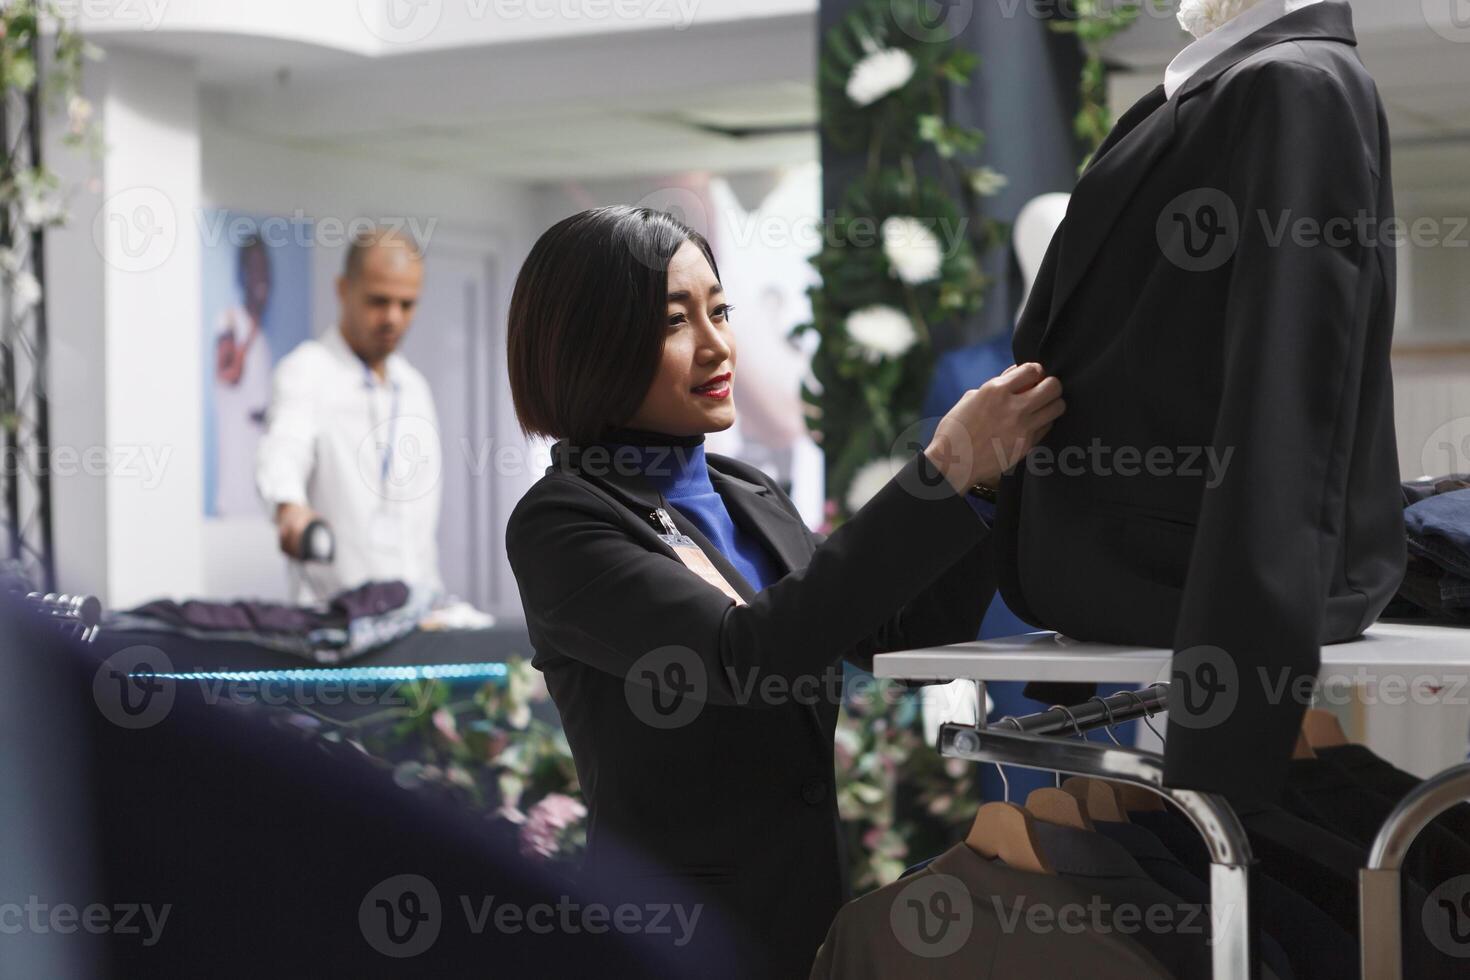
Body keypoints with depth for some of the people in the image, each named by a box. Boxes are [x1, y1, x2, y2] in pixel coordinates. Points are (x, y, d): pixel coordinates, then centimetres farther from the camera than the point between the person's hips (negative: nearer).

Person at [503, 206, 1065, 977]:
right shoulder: (558, 524, -13)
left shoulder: (747, 499, 9)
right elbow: (741, 654, -26)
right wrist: (944, 470, -26)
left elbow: (907, 638, 4)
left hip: (815, 910, 6)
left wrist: (988, 474, -11)